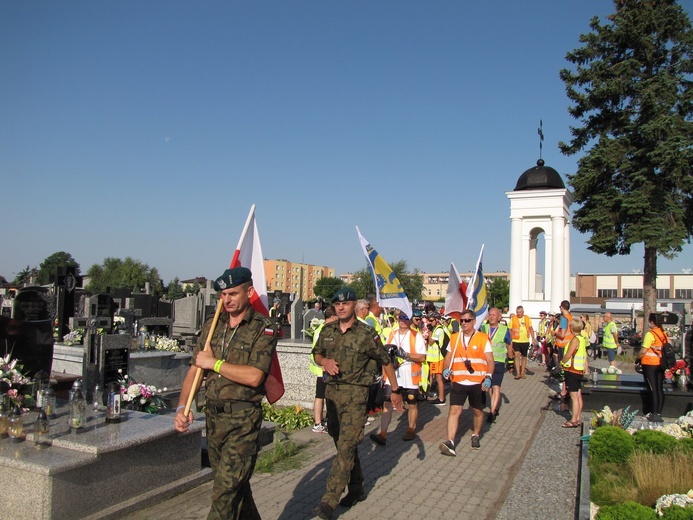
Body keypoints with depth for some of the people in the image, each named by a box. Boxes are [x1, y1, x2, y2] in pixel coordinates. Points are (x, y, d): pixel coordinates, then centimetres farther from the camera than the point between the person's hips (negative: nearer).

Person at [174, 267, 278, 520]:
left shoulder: (264, 328, -9)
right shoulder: (212, 326, 9)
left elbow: (253, 376, -19)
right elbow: (194, 370, 8)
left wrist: (214, 363, -11)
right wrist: (182, 407, -6)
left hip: (243, 419, -6)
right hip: (213, 416, 6)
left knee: (225, 490, -6)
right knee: (236, 485, 18)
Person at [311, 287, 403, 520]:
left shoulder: (367, 334, -7)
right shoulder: (328, 331, 6)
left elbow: (386, 362, 1)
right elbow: (317, 354, 17)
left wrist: (395, 390, 4)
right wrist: (324, 361, -6)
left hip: (355, 394, -5)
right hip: (332, 391, 6)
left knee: (346, 446, -9)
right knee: (343, 444, 15)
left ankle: (329, 501, -7)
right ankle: (356, 489, 31)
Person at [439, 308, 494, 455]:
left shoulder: (483, 338, -2)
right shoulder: (454, 338, 7)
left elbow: (490, 360, -4)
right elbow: (449, 356, 15)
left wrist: (488, 377, -19)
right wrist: (446, 368, -6)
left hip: (477, 382, -1)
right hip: (458, 382, 1)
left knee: (477, 411, 14)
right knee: (454, 410, -9)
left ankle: (475, 436, 38)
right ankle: (450, 443, -12)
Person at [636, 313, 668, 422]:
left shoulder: (650, 334, -16)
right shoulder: (664, 334, 4)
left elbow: (643, 351, -17)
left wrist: (637, 358, -1)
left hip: (650, 364, -6)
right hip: (661, 364, 6)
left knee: (653, 389, -1)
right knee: (660, 389, 10)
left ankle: (654, 414, 3)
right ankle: (658, 413, 15)